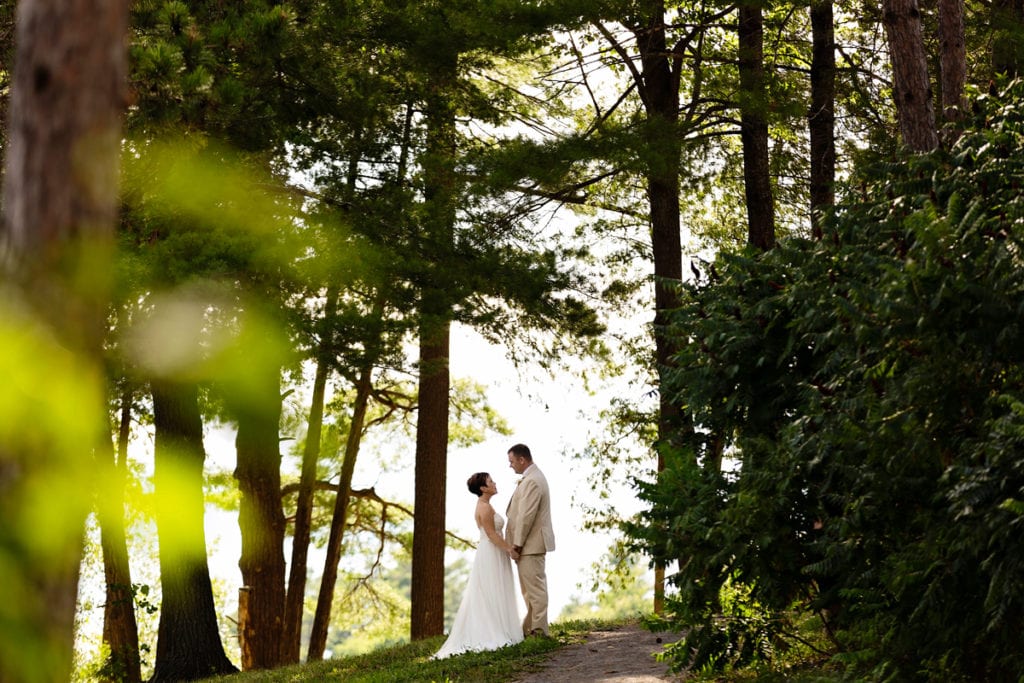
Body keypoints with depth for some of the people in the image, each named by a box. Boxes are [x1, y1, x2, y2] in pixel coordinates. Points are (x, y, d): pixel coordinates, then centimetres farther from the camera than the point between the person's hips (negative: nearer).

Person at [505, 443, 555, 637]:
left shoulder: (532, 481, -18)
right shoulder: (532, 477, 16)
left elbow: (526, 516, -22)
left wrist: (517, 544, -17)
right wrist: (516, 543, 16)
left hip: (531, 544, -11)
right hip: (530, 544, 11)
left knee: (535, 586, -7)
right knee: (530, 587, 14)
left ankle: (538, 630, -4)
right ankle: (530, 628, 20)